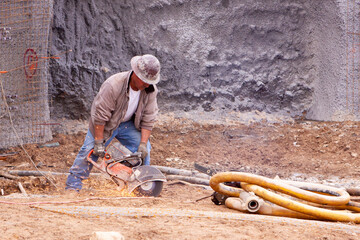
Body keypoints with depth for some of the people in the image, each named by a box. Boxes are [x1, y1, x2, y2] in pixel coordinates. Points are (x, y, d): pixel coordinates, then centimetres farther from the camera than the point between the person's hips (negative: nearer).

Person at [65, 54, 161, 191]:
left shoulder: (150, 89, -21)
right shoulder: (113, 86, -37)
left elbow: (148, 119, -13)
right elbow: (100, 115, -30)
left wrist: (143, 143, -20)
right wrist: (99, 142, -25)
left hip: (128, 123, 4)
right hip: (106, 124, -4)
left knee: (143, 151, -6)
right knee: (90, 151, -8)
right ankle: (73, 185, -1)